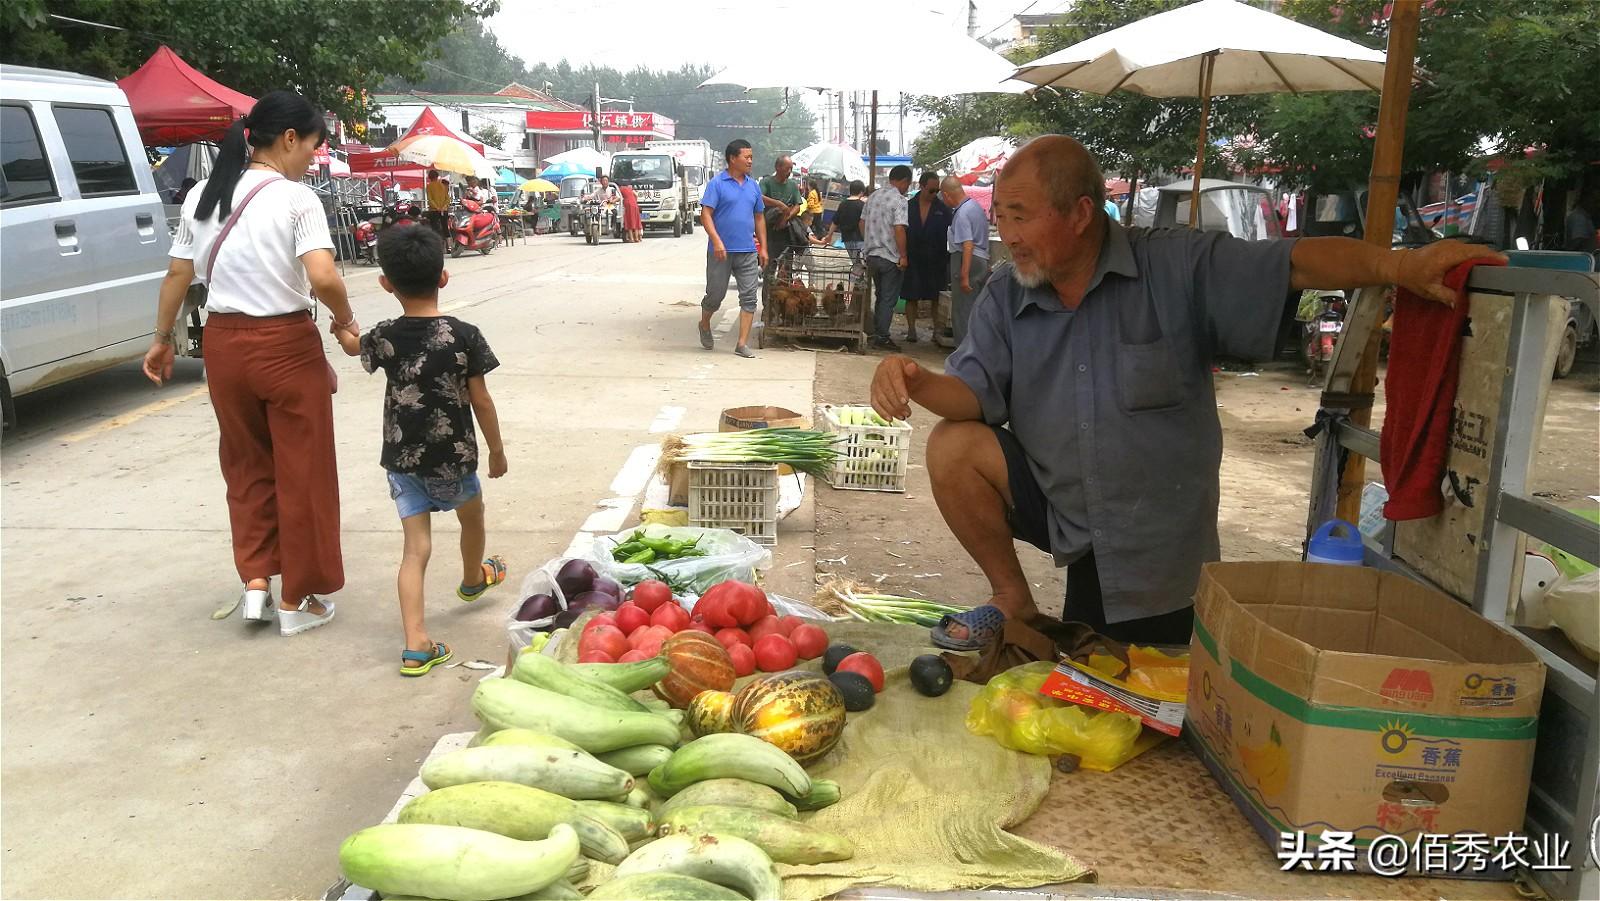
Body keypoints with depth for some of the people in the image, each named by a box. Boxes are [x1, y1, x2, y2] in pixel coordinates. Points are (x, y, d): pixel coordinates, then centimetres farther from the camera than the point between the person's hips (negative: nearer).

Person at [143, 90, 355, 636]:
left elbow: (178, 274, 9)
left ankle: (255, 581, 17)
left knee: (246, 464, 20)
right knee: (301, 470, 7)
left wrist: (162, 339, 19)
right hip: (286, 344, -6)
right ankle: (298, 598, 16)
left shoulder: (202, 197, 6)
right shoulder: (296, 199, -12)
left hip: (223, 342, 6)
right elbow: (323, 278, -23)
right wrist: (346, 320, -5)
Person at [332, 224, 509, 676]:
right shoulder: (464, 336, -13)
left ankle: (416, 645, -6)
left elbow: (352, 346, 19)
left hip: (402, 458, 2)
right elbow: (480, 401, -9)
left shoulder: (384, 338, -5)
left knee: (416, 547, 3)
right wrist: (497, 450, 4)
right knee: (472, 517, 28)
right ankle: (473, 580, 55)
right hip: (452, 456, -1)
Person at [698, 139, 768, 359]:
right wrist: (716, 241, -22)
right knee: (715, 294, 5)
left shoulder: (753, 186, 12)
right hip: (721, 251, -5)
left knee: (749, 296, -2)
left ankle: (742, 344, 3)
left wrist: (763, 248, 12)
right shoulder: (717, 183, -5)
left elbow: (759, 218, 18)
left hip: (748, 252, 5)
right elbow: (705, 214, -11)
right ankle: (705, 325, 35)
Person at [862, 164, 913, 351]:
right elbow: (899, 229, -22)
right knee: (889, 299, 1)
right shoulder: (899, 200, -15)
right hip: (891, 257, -7)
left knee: (880, 296, 20)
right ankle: (882, 337, 2)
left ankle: (876, 334, 26)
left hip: (872, 255, 7)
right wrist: (903, 256, -17)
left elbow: (862, 222, 14)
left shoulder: (873, 196, 8)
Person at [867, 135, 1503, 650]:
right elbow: (973, 392, -12)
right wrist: (916, 383, -35)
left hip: (1154, 546, -2)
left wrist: (1396, 266, -34)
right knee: (954, 447, -20)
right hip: (1055, 504, 3)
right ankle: (1013, 601, 1)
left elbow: (1293, 262, -18)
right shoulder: (1004, 298, -4)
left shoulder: (1178, 267, -12)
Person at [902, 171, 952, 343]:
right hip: (912, 260, 1)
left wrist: (947, 259, -7)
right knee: (911, 297, 3)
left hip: (936, 260, -1)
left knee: (936, 298, 4)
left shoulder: (943, 209, 2)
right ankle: (911, 329, 10)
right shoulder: (908, 206, 5)